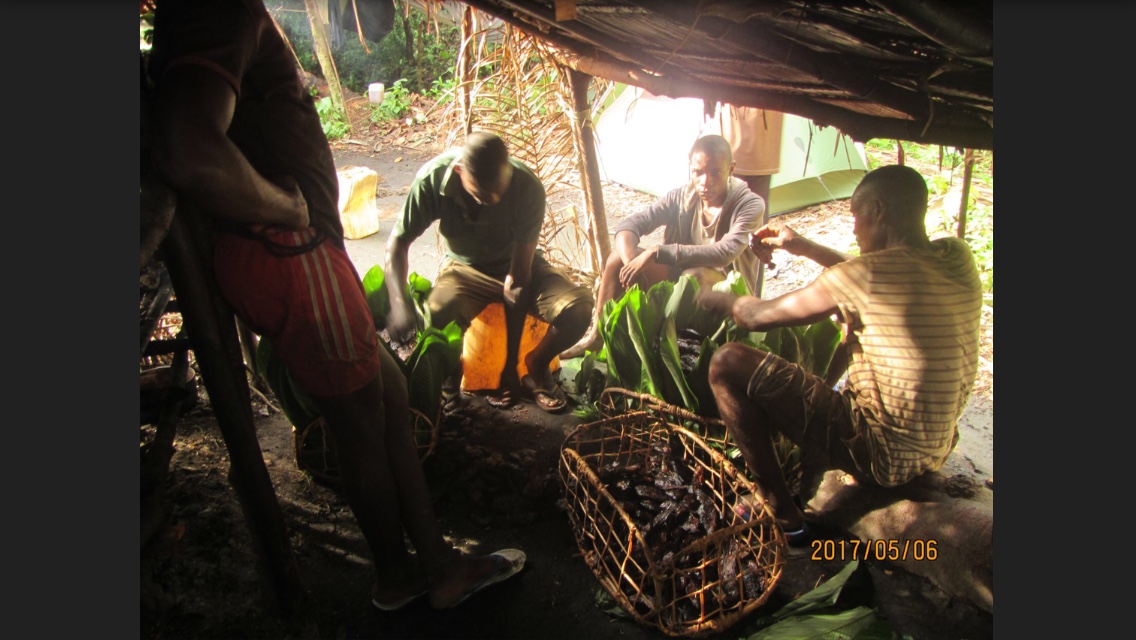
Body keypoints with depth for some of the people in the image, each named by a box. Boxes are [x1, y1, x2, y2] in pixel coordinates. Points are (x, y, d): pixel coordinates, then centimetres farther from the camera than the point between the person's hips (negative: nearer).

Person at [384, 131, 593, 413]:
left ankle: (536, 365, 3)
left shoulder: (527, 186, -28)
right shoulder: (433, 178, -24)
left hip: (517, 266, 0)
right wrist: (399, 303, -32)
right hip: (465, 268, 0)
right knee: (434, 319, -34)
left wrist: (511, 366, -22)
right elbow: (398, 242, -12)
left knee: (578, 307, -28)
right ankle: (451, 371, 3)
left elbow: (519, 274, -25)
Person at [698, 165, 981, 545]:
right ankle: (808, 470, 35)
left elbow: (759, 317, -14)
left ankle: (785, 517, -1)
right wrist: (805, 248, 18)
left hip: (881, 455, -9)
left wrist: (712, 297, 7)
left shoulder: (866, 273, -23)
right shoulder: (958, 257, -1)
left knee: (728, 363, -15)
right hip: (935, 450, 9)